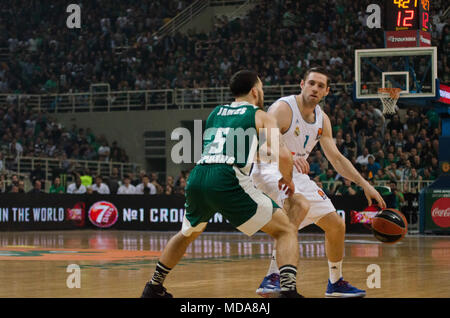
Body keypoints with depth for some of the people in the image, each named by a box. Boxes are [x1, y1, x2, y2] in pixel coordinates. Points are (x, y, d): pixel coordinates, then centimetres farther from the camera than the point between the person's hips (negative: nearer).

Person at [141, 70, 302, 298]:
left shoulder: (215, 113, 28)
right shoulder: (260, 116, 13)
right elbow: (282, 155, 0)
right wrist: (287, 179, 20)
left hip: (197, 178, 6)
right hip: (228, 180, -5)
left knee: (187, 234, 34)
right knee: (286, 231, 4)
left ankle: (154, 287, 39)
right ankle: (288, 290, -16)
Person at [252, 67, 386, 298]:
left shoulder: (322, 119, 6)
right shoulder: (283, 109, -18)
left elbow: (336, 158, 14)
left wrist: (365, 185, 8)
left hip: (297, 175, 8)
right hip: (270, 171, -8)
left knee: (336, 225, 10)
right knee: (300, 204, -38)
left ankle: (336, 283, 32)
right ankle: (272, 277, -39)